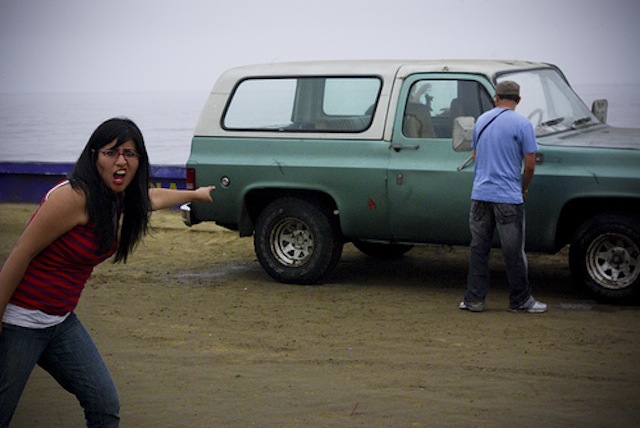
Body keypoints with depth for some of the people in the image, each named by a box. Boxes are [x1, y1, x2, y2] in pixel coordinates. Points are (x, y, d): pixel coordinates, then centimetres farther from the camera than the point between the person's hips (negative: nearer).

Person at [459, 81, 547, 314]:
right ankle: (520, 300, 13)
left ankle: (474, 298, 11)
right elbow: (530, 165, -8)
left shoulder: (482, 120, 9)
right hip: (508, 198, -4)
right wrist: (523, 190, 8)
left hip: (480, 194, 5)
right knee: (513, 251, 4)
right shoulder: (522, 123, -8)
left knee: (478, 248, 9)